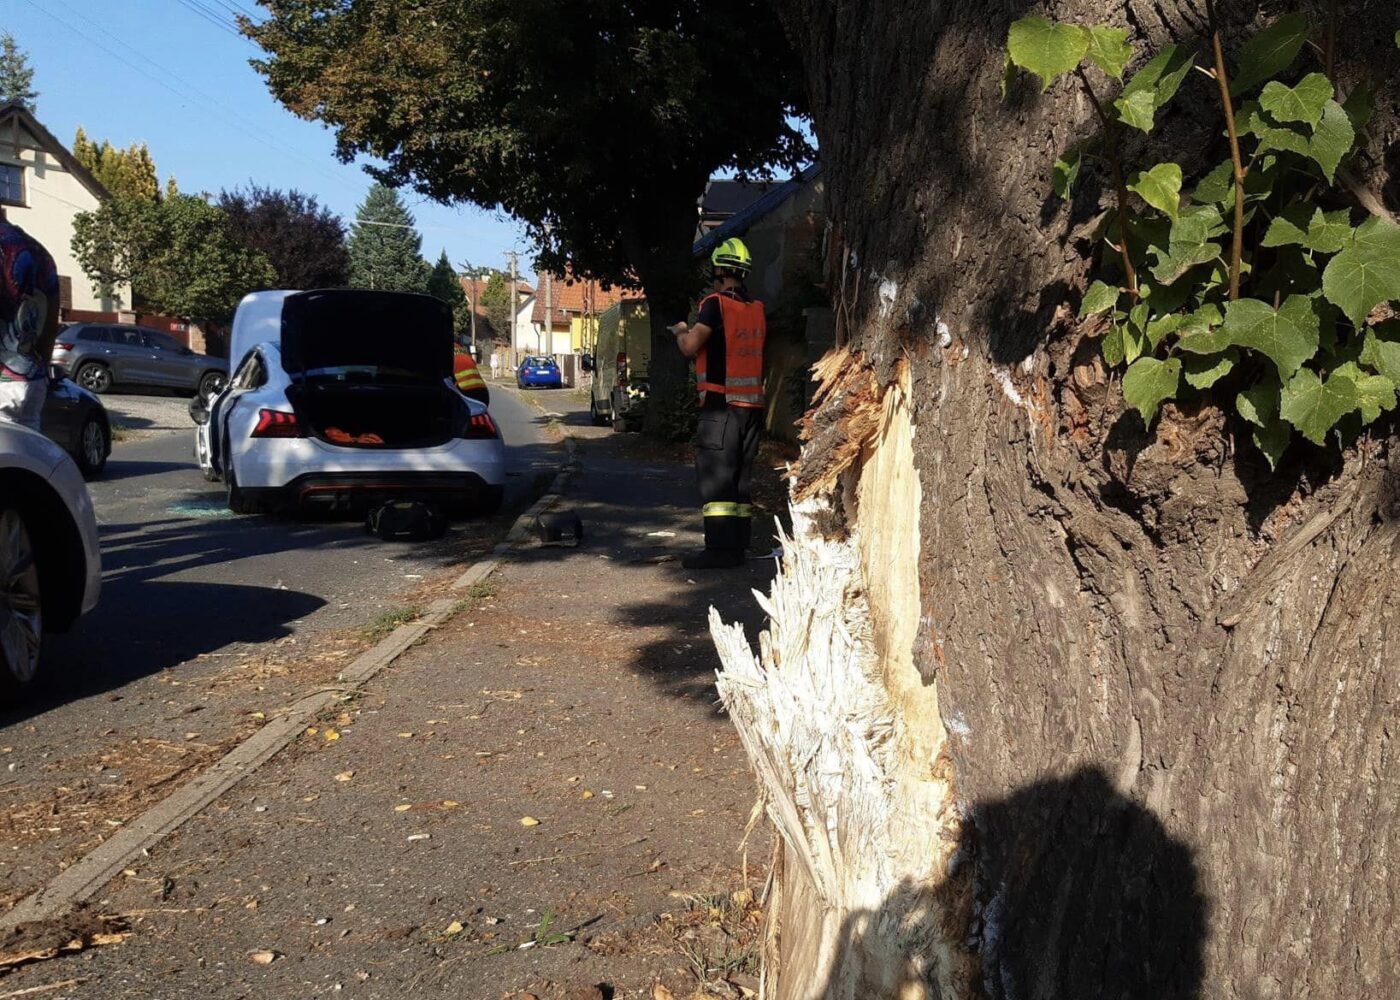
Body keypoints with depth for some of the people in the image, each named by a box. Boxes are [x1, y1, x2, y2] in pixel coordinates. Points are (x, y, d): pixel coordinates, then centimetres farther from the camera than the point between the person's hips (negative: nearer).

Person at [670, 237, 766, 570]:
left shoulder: (716, 303, -10)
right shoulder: (758, 310, 12)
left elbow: (690, 346, -12)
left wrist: (681, 331, 10)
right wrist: (697, 330, 29)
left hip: (721, 405, -7)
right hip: (752, 404, 7)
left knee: (716, 476, -6)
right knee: (742, 476, 11)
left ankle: (719, 548, -9)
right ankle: (738, 545, 15)